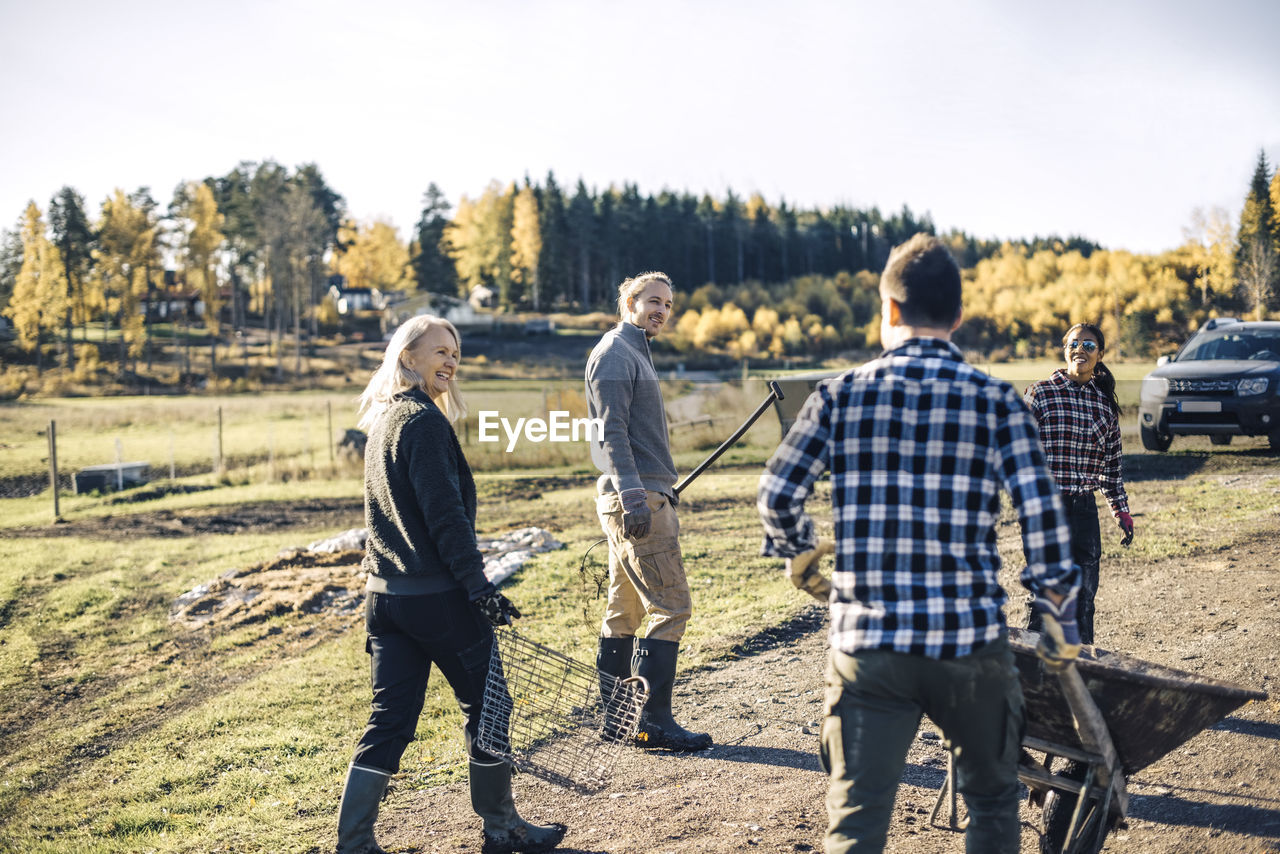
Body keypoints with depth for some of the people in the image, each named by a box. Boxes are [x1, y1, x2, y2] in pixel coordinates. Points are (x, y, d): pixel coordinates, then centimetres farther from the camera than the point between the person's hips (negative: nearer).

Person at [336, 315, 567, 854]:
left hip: (385, 594, 8)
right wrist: (479, 587, -19)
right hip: (437, 595, -8)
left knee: (389, 721, 9)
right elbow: (445, 515, -19)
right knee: (485, 707, 8)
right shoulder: (423, 420, -13)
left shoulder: (382, 418, 15)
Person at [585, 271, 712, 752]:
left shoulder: (635, 352, 22)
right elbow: (612, 434, -19)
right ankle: (655, 721, -5)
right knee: (671, 607, -10)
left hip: (641, 497, 11)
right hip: (635, 499, -11)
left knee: (624, 612, 12)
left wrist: (662, 488, 27)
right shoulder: (614, 354, -9)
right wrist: (634, 499, -25)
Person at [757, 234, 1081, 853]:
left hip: (866, 643, 0)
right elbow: (1042, 519, -5)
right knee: (992, 798, 23)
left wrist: (798, 550, 23)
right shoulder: (996, 401, -2)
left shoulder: (841, 395, -1)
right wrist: (1059, 621, 6)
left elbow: (776, 495, 3)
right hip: (970, 640, 0)